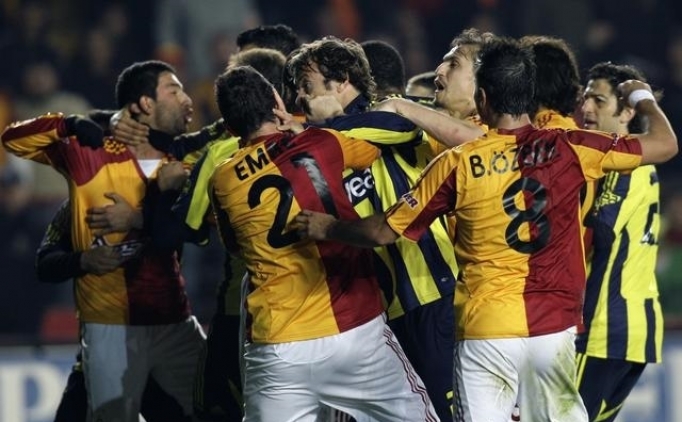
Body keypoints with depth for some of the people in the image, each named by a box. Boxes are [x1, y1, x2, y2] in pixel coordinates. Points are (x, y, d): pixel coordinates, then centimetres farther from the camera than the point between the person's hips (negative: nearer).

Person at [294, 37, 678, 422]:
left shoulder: (457, 164, -5)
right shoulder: (568, 148, -2)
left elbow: (384, 232, 2)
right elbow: (665, 144, 6)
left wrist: (327, 227, 21)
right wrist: (642, 97, 27)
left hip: (486, 332, -2)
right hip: (554, 328, 2)